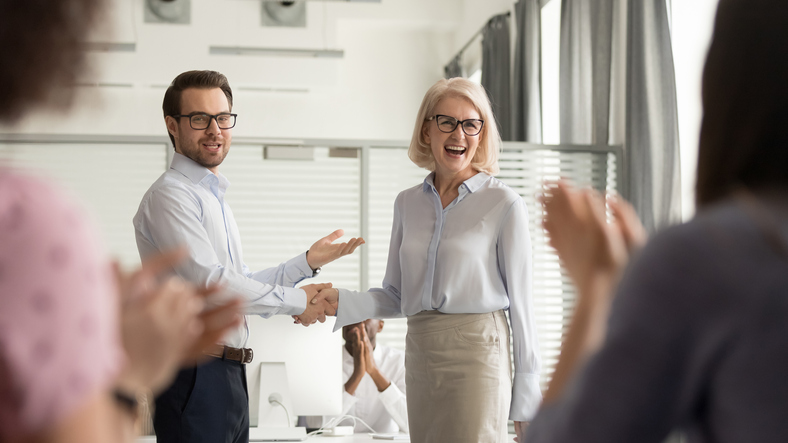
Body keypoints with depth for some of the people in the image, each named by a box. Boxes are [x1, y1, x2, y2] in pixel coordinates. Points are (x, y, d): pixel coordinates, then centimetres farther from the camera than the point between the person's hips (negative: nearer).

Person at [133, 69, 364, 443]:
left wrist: (308, 262, 17)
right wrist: (296, 301, -10)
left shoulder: (214, 198, 21)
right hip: (195, 377, -9)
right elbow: (210, 282, -19)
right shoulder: (170, 196, -10)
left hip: (229, 376, 9)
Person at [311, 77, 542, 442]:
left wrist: (527, 399, -3)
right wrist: (340, 301, -2)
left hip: (476, 357, -5)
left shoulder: (503, 204, -3)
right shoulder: (407, 203, 12)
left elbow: (520, 303, -2)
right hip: (420, 357, 5)